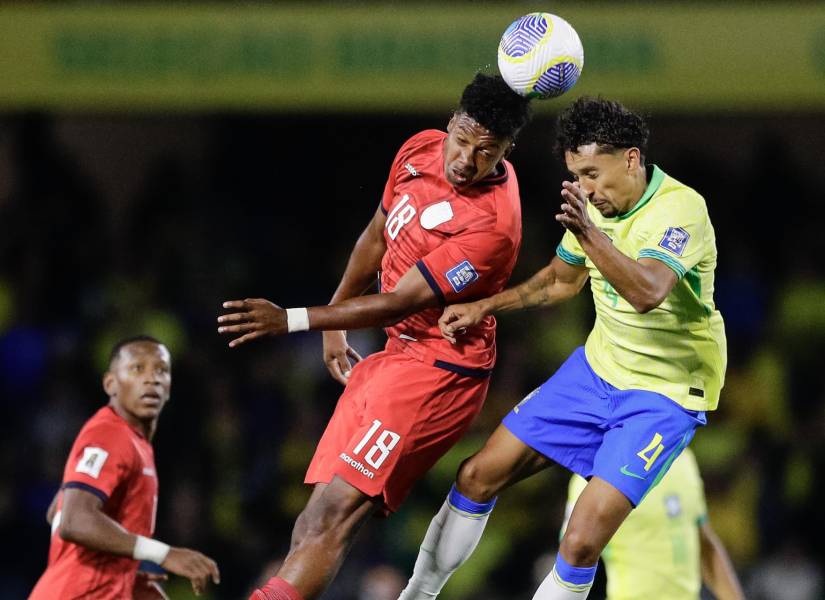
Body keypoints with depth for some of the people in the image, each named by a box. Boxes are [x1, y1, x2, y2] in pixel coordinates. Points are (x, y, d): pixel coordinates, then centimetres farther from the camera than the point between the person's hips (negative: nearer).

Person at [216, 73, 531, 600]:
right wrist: (335, 322, 26)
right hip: (399, 355, 9)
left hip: (439, 369, -9)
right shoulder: (421, 151, 1)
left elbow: (400, 303, -22)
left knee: (339, 507, -20)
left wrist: (292, 320, -23)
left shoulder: (491, 225, -24)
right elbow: (378, 237, 19)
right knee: (319, 523, 4)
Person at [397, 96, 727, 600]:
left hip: (664, 392, -7)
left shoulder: (681, 209, -25)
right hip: (598, 368, 7)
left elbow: (647, 293, -44)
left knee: (580, 544, -20)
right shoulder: (594, 205, -2)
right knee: (479, 476, 6)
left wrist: (587, 233, -55)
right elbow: (562, 280, 18)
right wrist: (483, 308, 10)